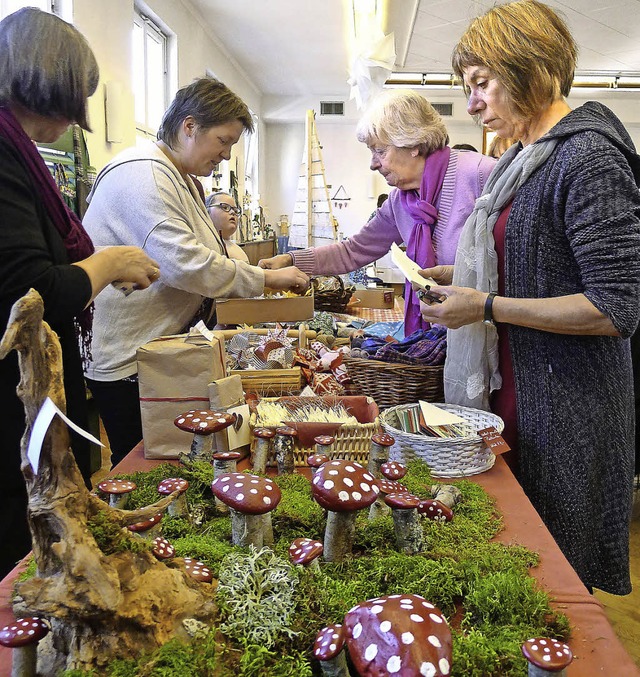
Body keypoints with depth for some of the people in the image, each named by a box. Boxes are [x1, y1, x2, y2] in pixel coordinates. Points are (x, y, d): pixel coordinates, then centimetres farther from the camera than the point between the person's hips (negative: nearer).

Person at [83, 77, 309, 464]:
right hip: (125, 362, -10)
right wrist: (265, 279, -17)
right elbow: (184, 263, -26)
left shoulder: (181, 178, 17)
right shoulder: (144, 173, -18)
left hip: (160, 352, 10)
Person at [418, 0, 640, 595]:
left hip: (567, 411, -9)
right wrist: (463, 278, 7)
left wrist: (488, 307, -21)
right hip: (513, 389, 9)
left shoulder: (589, 158, -18)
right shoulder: (527, 157, 11)